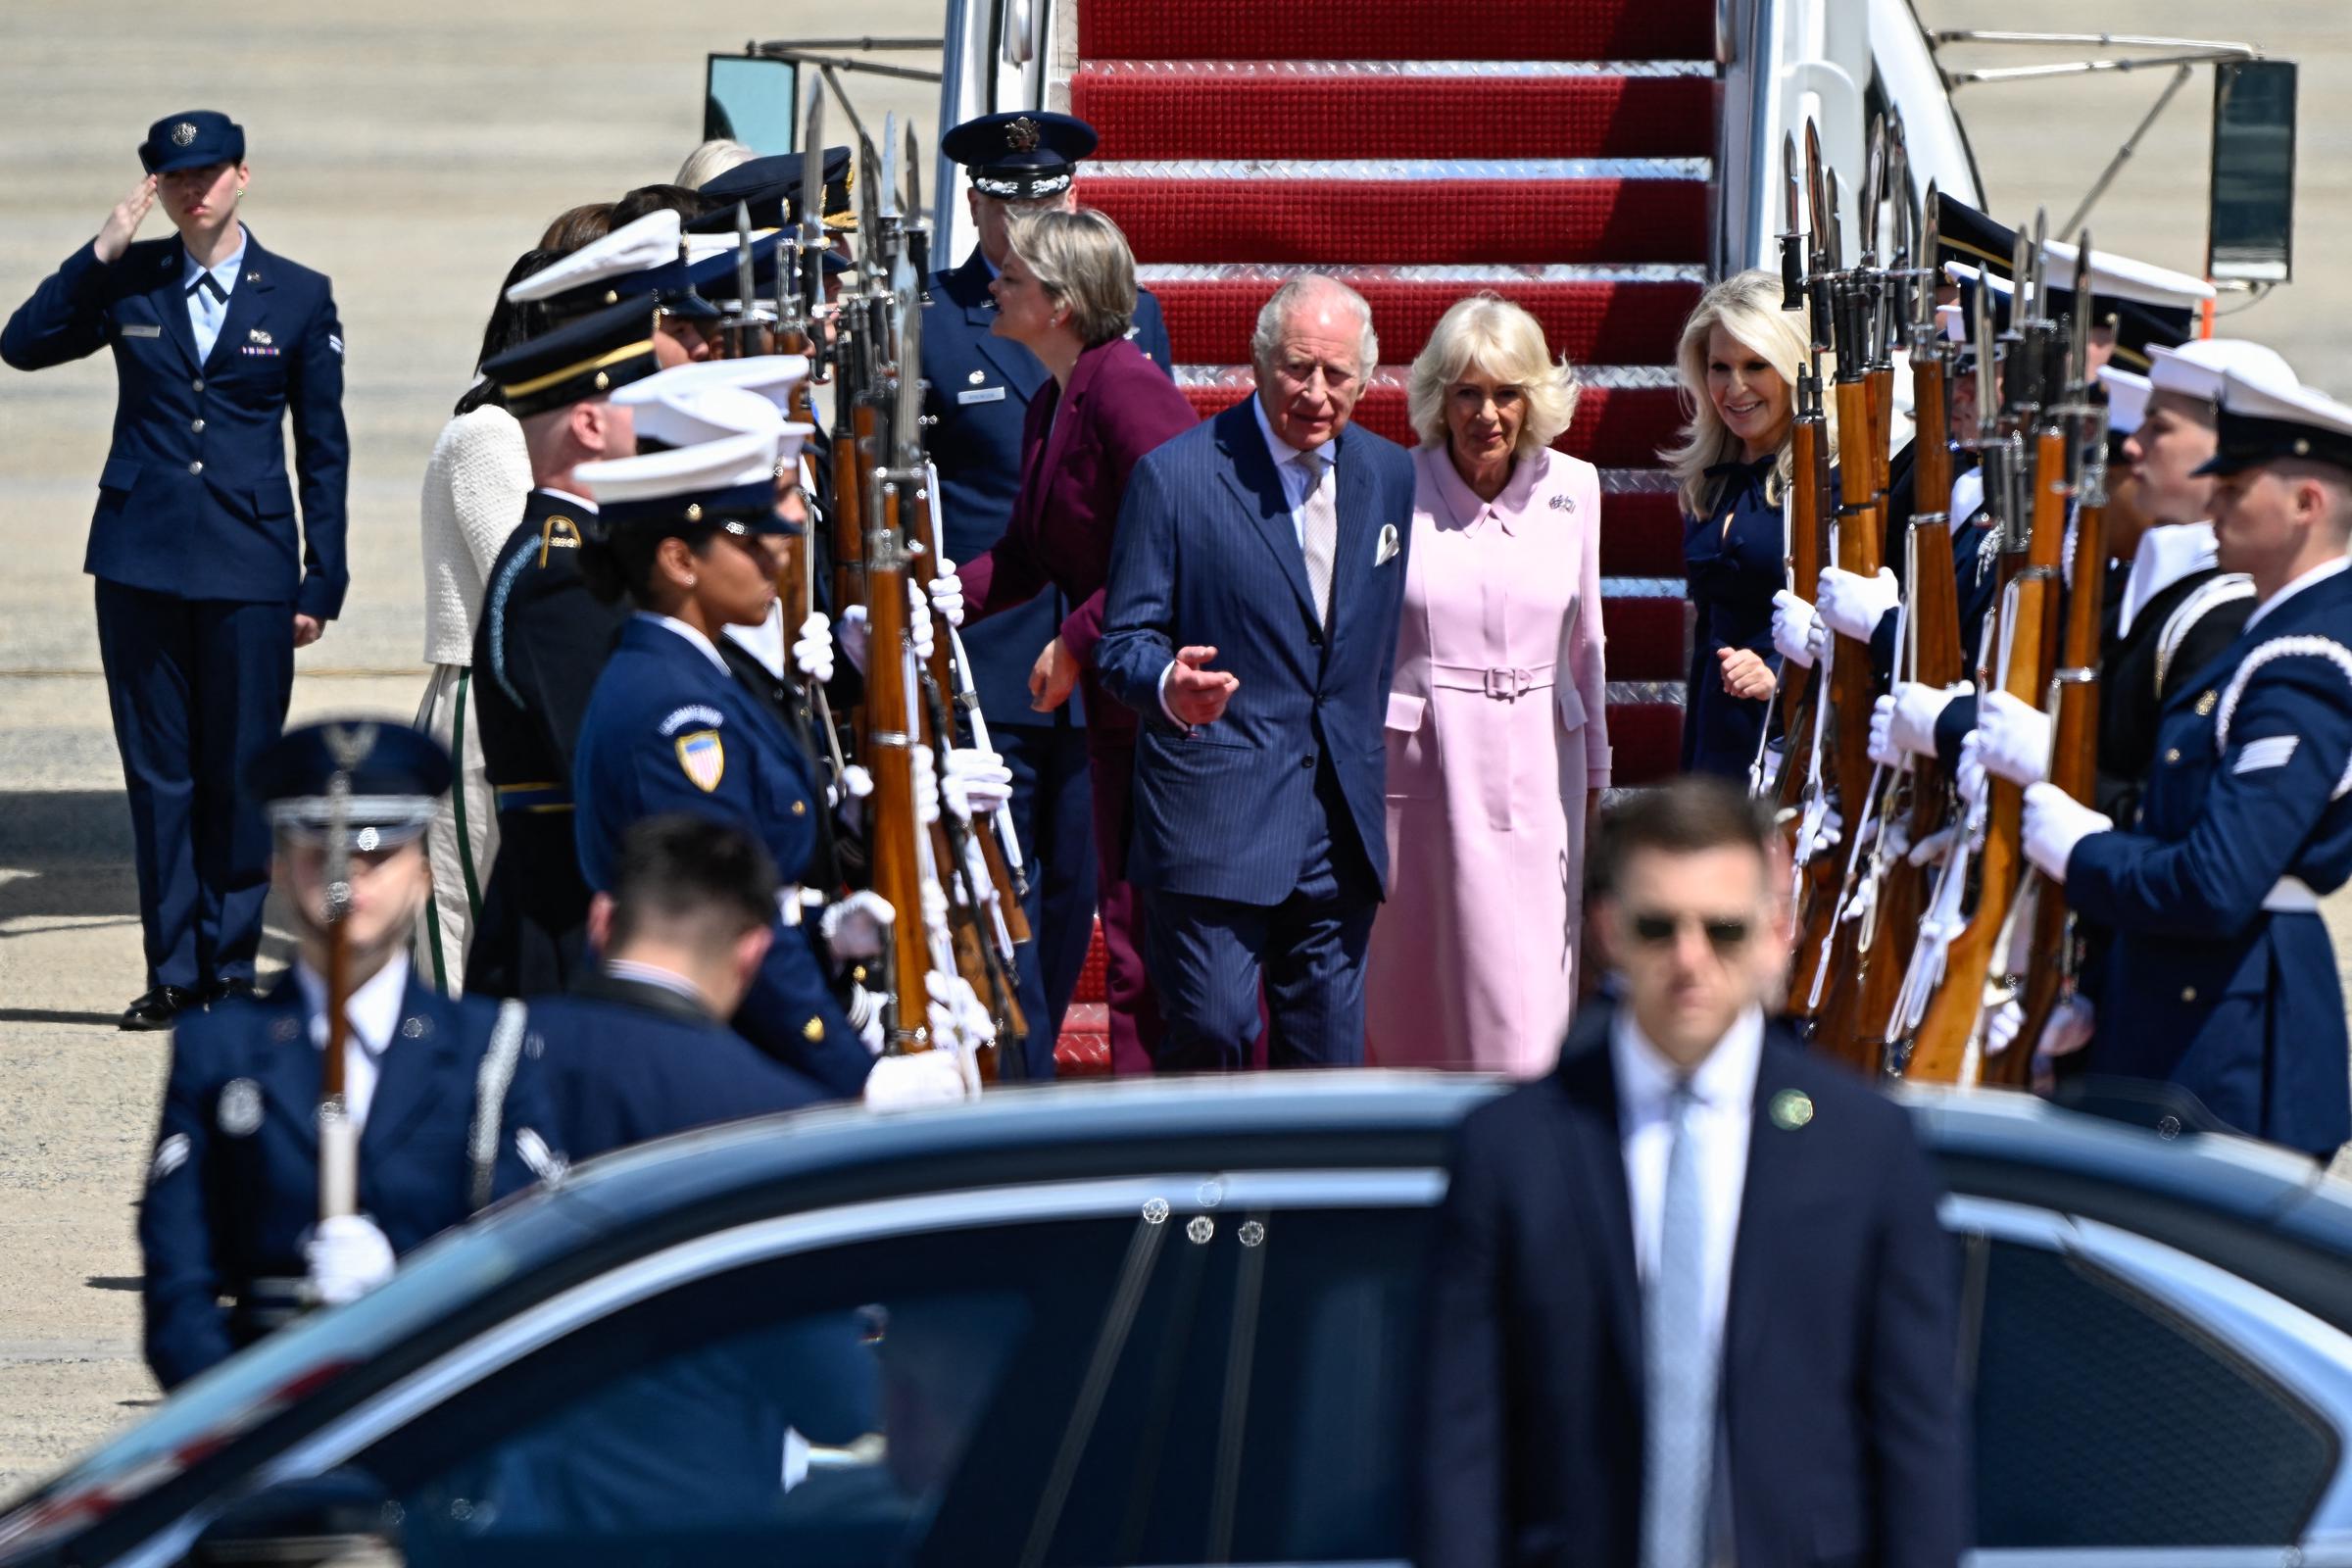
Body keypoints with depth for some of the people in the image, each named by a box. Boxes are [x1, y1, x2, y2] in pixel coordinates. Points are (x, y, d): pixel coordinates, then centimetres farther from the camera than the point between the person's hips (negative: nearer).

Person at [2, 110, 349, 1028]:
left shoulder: (299, 297, 4)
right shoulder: (127, 283, 7)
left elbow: (324, 452, 7)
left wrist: (321, 583, 2)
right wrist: (100, 255, -9)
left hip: (248, 568, -1)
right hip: (141, 561, 1)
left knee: (240, 771, 0)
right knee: (158, 772, 4)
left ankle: (232, 969, 9)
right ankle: (173, 971, 9)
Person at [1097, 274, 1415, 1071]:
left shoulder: (1389, 475, 11)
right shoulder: (1175, 475, -4)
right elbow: (1126, 642, -4)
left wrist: (1373, 775, 11)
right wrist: (1168, 685, -26)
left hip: (1341, 822, 5)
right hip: (1214, 819, -5)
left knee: (1329, 1047, 6)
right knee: (1212, 1030, -11)